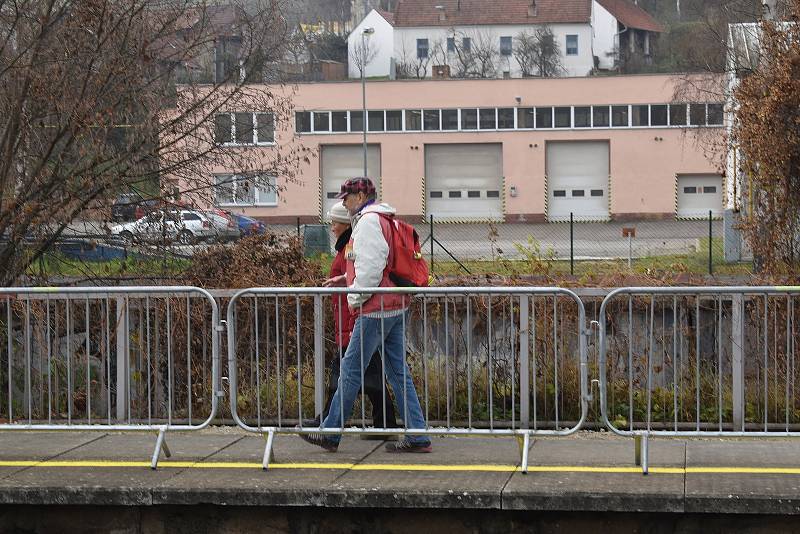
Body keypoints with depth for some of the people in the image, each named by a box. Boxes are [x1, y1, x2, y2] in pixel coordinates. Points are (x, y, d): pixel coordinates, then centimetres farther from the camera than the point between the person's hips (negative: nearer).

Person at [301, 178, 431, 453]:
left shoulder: (368, 221, -11)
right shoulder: (383, 220, 19)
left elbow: (371, 267, -19)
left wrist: (356, 298, -10)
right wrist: (344, 279, 20)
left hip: (375, 309, -10)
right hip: (395, 306, 10)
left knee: (351, 369, -2)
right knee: (398, 371, 8)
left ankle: (330, 433, 5)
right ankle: (417, 437, 5)